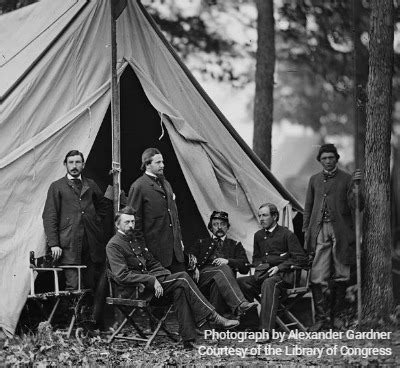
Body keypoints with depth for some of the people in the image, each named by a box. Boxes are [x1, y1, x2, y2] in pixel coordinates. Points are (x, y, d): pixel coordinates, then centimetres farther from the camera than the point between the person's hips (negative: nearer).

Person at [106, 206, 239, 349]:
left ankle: (188, 339, -25)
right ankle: (213, 317, -16)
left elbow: (152, 263, 25)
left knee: (179, 288, -21)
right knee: (182, 278, -18)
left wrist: (167, 274, 5)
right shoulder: (114, 245, -7)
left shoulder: (137, 239, 20)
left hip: (147, 281, 8)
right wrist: (152, 280, -23)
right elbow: (122, 276, -18)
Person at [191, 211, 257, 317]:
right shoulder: (201, 243, 32)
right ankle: (239, 305, -59)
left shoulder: (235, 245, 28)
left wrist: (227, 261, -7)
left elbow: (245, 267, 11)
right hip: (204, 279, -1)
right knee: (223, 269, -36)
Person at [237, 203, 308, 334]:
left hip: (282, 275, -6)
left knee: (268, 283, -41)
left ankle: (266, 329, -49)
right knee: (239, 282, -23)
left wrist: (279, 267, -11)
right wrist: (259, 266, 9)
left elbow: (301, 259, -2)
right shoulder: (258, 235, 20)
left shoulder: (286, 234, 2)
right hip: (263, 274, 6)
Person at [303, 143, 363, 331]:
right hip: (320, 231, 2)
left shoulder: (346, 179, 4)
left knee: (340, 276, 4)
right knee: (318, 277, -7)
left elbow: (356, 206, -5)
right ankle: (321, 317, -2)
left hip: (341, 232, -2)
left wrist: (356, 185, -18)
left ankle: (336, 315, 16)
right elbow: (308, 207, 19)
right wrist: (306, 230, 12)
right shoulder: (314, 180, 15)